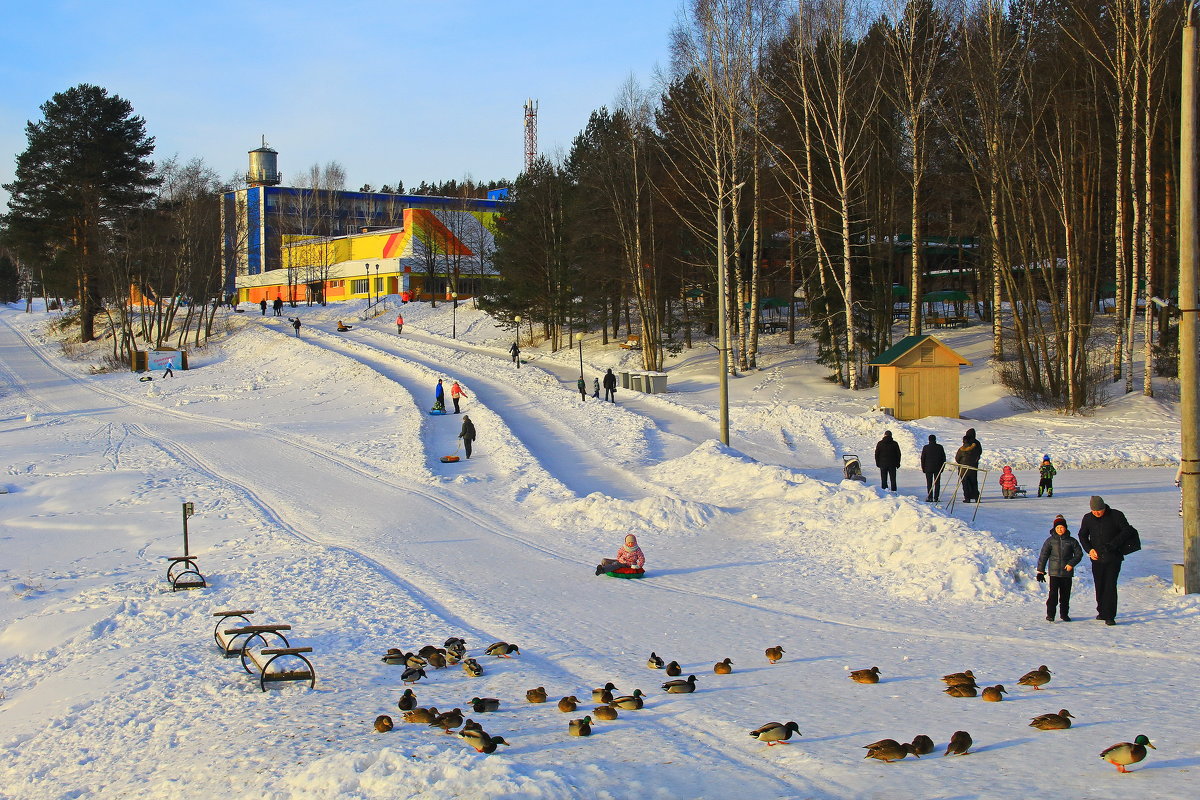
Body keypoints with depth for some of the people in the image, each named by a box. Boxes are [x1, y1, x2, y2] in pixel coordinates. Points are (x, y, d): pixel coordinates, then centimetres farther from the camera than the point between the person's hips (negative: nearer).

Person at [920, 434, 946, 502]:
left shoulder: (926, 447, -3)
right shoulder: (940, 447, 1)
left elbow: (922, 458, 0)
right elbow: (944, 458, 6)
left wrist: (923, 468, 8)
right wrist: (942, 467, 13)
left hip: (928, 468, -1)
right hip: (938, 468, 1)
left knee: (929, 483, 3)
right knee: (937, 483, 4)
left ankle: (930, 498, -2)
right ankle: (936, 498, 0)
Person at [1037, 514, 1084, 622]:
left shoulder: (1071, 541, 4)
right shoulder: (1050, 541, 2)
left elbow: (1079, 554, 7)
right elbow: (1043, 556, 3)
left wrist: (1071, 563, -10)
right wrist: (1040, 571, 0)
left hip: (1067, 573, 2)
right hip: (1054, 572, -2)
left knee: (1065, 595, 8)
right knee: (1053, 594, -9)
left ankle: (1064, 614, 22)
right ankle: (1050, 615, -3)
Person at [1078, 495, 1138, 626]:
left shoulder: (1116, 515, -6)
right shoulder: (1088, 518, 5)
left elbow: (1127, 531, -6)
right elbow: (1082, 535, 15)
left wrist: (1113, 544, -16)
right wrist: (1089, 549, -1)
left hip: (1113, 558, -4)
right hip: (1097, 558, 4)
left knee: (1110, 586, -10)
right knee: (1099, 586, 7)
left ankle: (1110, 616, -10)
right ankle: (1102, 612, 23)